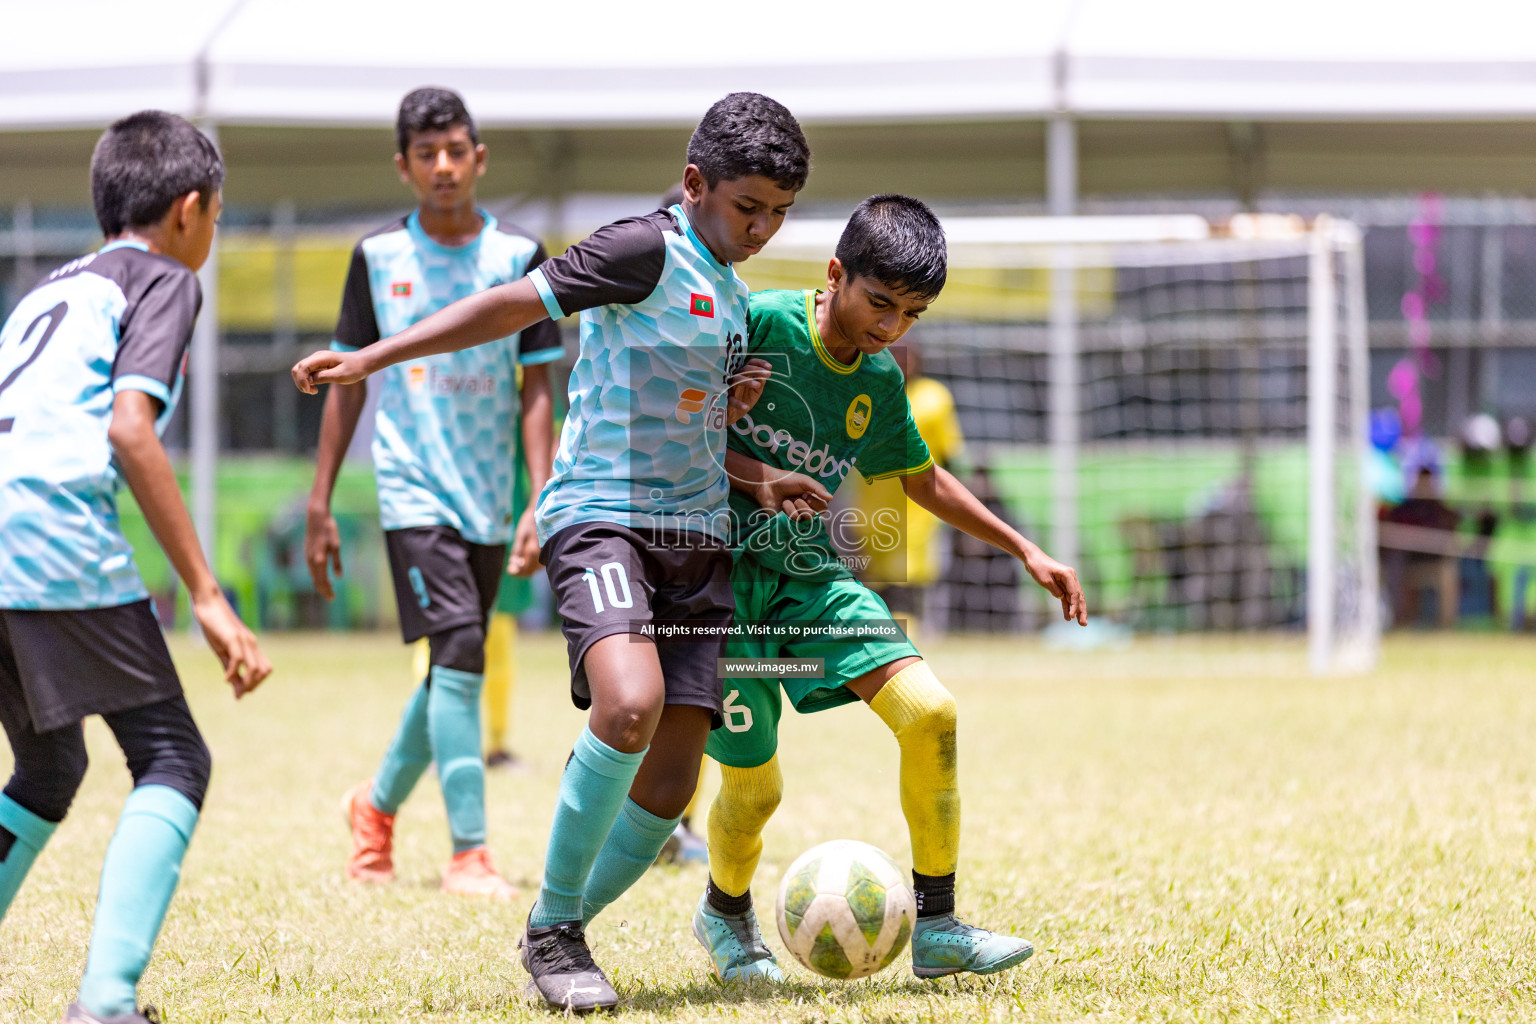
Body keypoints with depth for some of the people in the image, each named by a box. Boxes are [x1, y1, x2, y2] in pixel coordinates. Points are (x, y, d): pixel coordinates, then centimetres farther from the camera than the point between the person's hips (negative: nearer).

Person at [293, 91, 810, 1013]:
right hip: (602, 515, -8)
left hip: (697, 538, 8)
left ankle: (558, 937, 17)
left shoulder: (733, 293, 18)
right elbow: (515, 305, -9)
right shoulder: (648, 249, -7)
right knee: (629, 705, -31)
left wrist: (733, 407, 8)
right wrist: (372, 358, -15)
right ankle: (553, 927, -14)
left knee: (669, 783, -2)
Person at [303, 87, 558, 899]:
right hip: (414, 488, -3)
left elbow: (535, 389, 3)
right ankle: (469, 855, -17)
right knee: (458, 651, -18)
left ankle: (378, 806, 36)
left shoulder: (518, 255, 2)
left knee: (453, 669, 11)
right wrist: (320, 507, 5)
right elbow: (348, 382, 7)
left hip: (488, 496, 3)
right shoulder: (378, 255, 1)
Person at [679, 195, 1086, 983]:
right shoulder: (759, 324, -14)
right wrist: (751, 474, -26)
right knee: (754, 787, -3)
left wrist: (1024, 550, 20)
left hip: (811, 577, 5)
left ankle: (936, 927, -5)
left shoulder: (880, 383, 5)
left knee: (930, 713, -15)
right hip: (722, 576, -5)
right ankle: (724, 915, 31)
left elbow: (923, 480, 23)